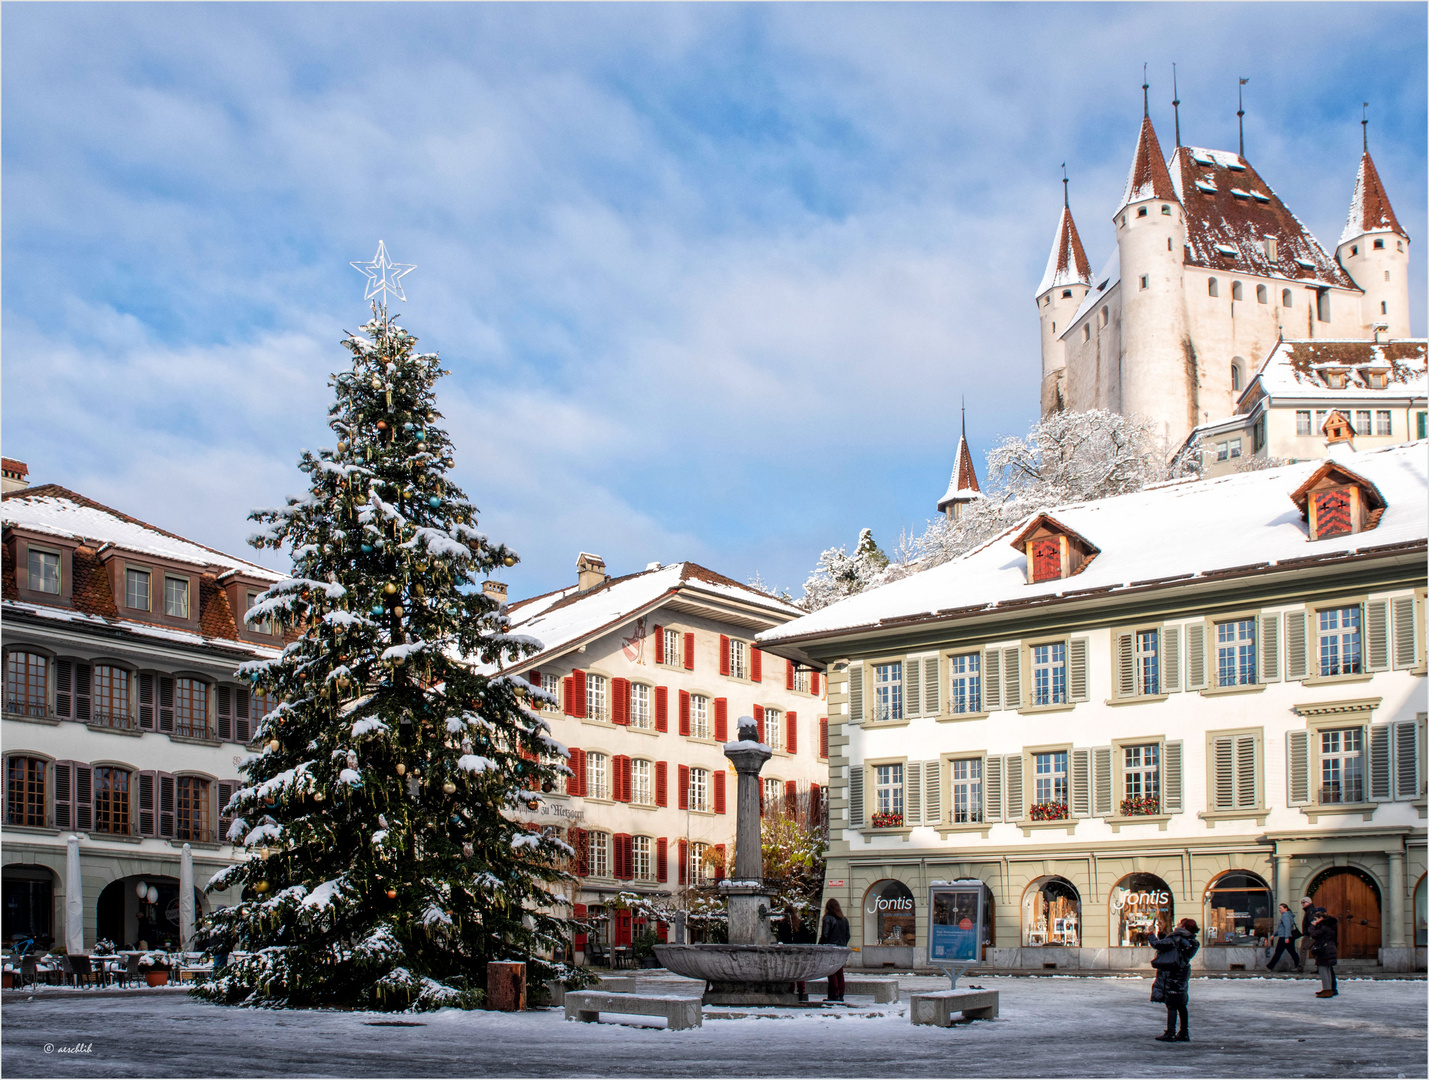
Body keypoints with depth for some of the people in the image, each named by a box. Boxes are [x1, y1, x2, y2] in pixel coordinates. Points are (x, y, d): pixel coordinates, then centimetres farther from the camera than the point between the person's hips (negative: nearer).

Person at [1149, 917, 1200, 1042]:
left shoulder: (1175, 939, -15)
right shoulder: (1189, 941, 10)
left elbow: (1157, 944, -14)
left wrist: (1151, 935, 3)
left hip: (1171, 975, -8)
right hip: (1181, 975, 8)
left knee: (1171, 1005, -7)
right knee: (1181, 1005, 14)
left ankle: (1170, 1034, -6)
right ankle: (1184, 1033, 18)